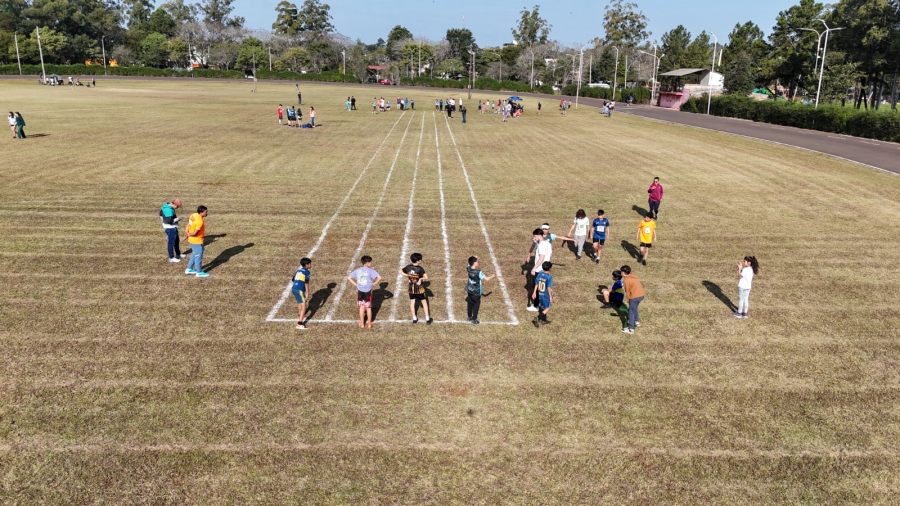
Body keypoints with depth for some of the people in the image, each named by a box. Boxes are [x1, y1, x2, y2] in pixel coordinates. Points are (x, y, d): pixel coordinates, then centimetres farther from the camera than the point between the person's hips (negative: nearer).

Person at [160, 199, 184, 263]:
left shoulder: (166, 205, 2)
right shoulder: (169, 210, -29)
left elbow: (161, 213, 17)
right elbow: (169, 221, -32)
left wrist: (164, 222, 23)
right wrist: (177, 219, -17)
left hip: (172, 227, 10)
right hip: (171, 229, -10)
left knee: (176, 241, 23)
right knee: (171, 243, 4)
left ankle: (178, 254, 39)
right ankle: (171, 258, 17)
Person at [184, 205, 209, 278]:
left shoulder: (194, 215, -1)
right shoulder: (200, 221, -28)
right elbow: (195, 233, -27)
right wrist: (188, 235, -9)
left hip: (192, 240, 9)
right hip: (197, 241, -9)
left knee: (194, 254, 24)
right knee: (198, 256, 6)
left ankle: (189, 269, 34)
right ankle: (199, 272, 18)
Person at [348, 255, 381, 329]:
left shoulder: (357, 270, 0)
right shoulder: (370, 270, -14)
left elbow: (349, 278, 1)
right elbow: (379, 277, -25)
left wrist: (356, 284, 2)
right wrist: (374, 283, -10)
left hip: (359, 291, 3)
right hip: (368, 291, -3)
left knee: (361, 307, 16)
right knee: (368, 308, 11)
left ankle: (362, 324, 23)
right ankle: (369, 324, 21)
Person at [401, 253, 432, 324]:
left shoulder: (408, 267, -9)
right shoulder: (420, 269, -22)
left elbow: (400, 271, 2)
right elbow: (426, 278, -31)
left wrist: (407, 275, -1)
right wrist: (421, 279, -14)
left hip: (411, 288, 4)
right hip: (419, 289, -4)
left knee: (412, 302, 17)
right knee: (424, 302, 10)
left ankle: (414, 318, 24)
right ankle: (427, 319, 15)